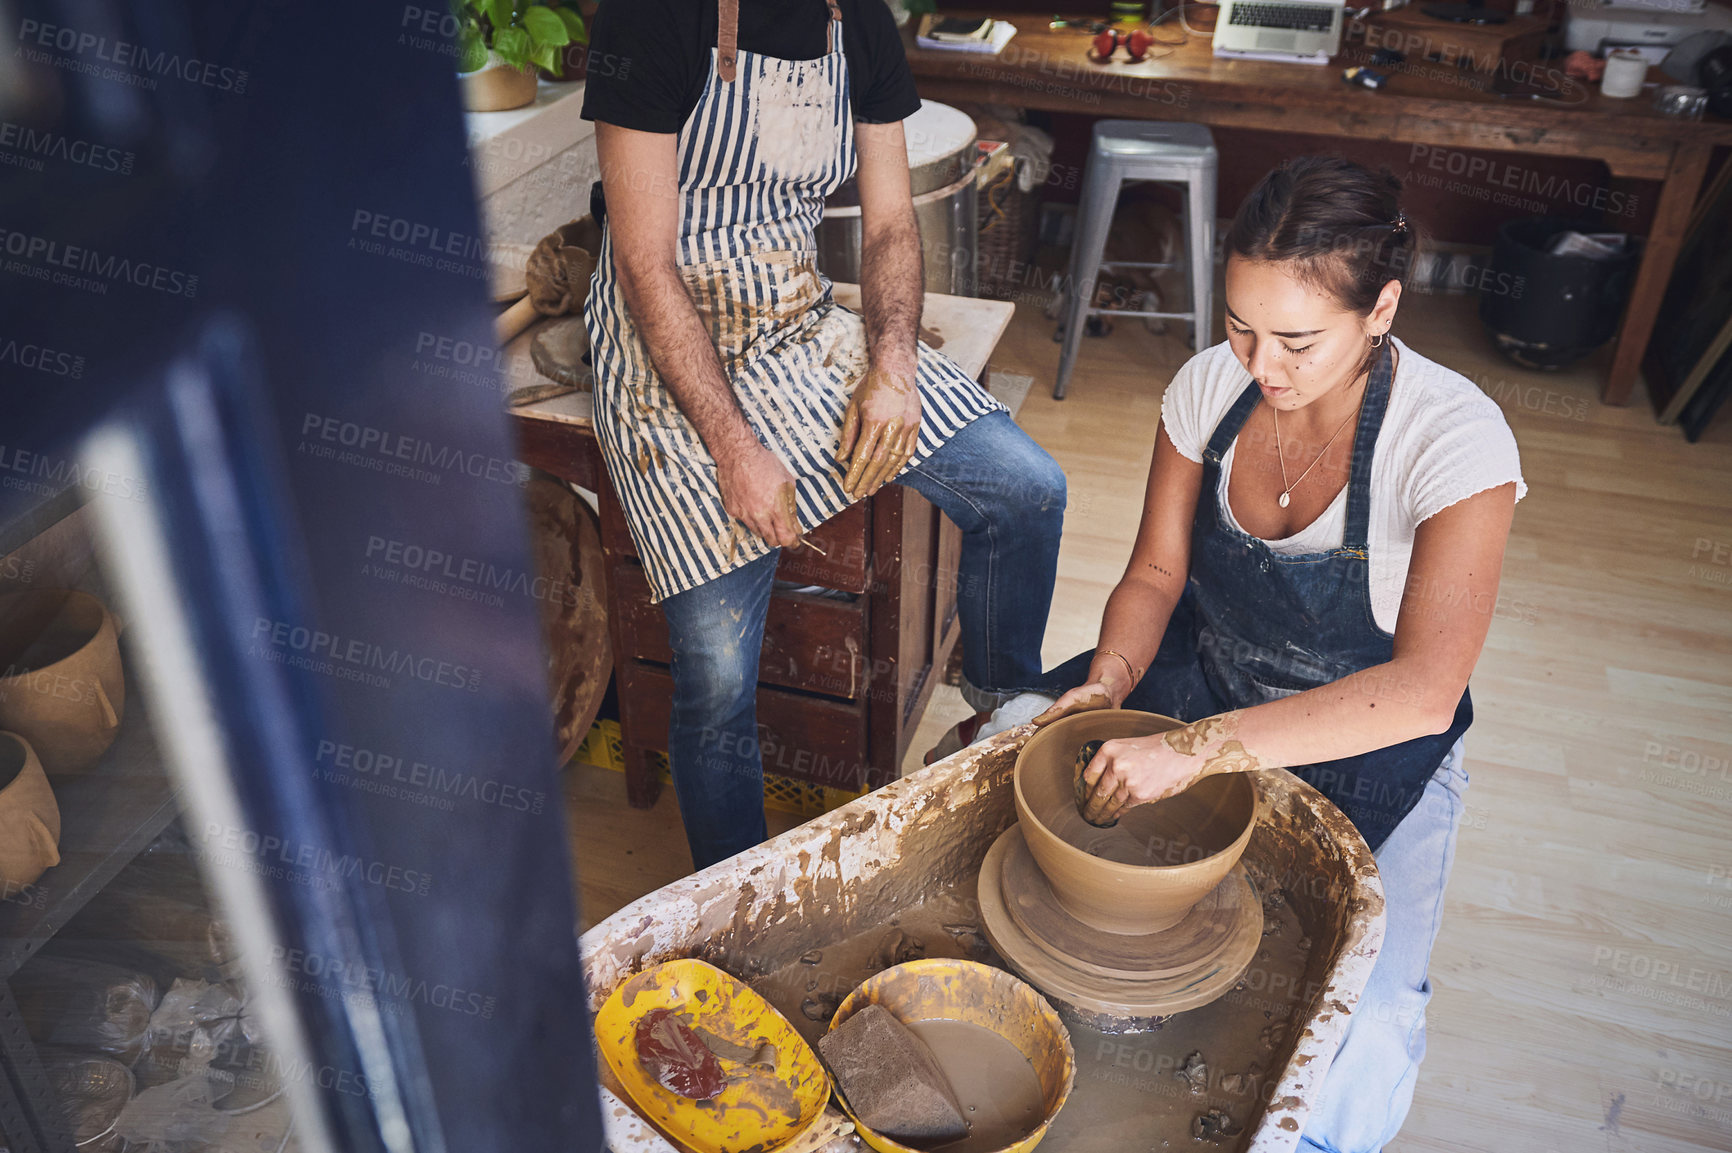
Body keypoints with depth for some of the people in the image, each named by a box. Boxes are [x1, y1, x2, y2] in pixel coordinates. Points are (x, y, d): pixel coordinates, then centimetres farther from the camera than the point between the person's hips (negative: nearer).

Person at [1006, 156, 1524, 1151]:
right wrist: (1110, 680, -22)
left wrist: (1199, 748, -39)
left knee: (1360, 1031, -22)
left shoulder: (1456, 438, -25)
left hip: (1372, 740, -4)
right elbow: (1156, 572, -1)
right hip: (1202, 676, 4)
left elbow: (1423, 691, -33)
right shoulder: (1212, 384, -12)